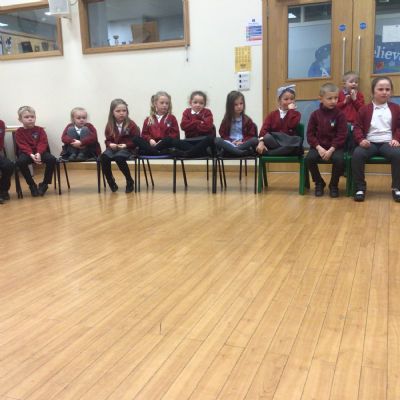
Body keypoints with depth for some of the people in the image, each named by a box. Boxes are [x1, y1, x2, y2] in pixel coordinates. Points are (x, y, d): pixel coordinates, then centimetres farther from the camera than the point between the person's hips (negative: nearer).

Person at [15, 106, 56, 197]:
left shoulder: (40, 129, 8)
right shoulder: (19, 132, 3)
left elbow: (43, 143, -5)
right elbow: (23, 146, -10)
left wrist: (38, 153, -25)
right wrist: (31, 155, -28)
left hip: (40, 152, 1)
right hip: (27, 153, -1)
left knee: (52, 159, -28)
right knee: (20, 161, -35)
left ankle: (44, 184, -12)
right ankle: (32, 185, -18)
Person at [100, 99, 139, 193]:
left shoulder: (131, 125, -4)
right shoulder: (110, 125, 6)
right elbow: (107, 140, 13)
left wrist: (126, 145, -18)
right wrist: (110, 144, -11)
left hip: (127, 149, -4)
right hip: (113, 148, 4)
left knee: (119, 157, -35)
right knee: (104, 157, -27)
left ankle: (129, 181, -13)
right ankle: (110, 181, -7)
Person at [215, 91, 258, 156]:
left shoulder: (247, 120, 8)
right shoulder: (226, 120, 8)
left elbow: (251, 135, 4)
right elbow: (223, 134, 5)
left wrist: (242, 142, -14)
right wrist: (231, 142, -14)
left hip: (243, 144, 0)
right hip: (229, 144, 0)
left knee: (255, 140, -28)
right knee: (217, 140, -29)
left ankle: (232, 150, -33)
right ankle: (242, 152, -41)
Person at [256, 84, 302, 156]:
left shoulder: (296, 114, 8)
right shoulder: (272, 114, 12)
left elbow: (292, 125, -15)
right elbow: (264, 129, -4)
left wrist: (291, 110, -6)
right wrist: (261, 141, -23)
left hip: (290, 143, 0)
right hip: (274, 142, 0)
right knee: (267, 137, -32)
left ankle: (267, 152, -29)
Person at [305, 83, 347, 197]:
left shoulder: (340, 114, -2)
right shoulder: (315, 114, 2)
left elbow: (341, 135, -6)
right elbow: (310, 134, 1)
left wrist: (331, 150, -18)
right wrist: (319, 148, -14)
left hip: (335, 146, -1)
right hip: (318, 146, 2)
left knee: (339, 159, -31)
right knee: (309, 158, -27)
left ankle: (334, 185, -4)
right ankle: (319, 183, -1)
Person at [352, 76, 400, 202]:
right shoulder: (364, 109, 11)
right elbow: (358, 127, 7)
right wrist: (361, 139, -13)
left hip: (388, 143, 0)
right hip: (369, 143, 0)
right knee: (357, 154, -32)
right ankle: (360, 187, -19)